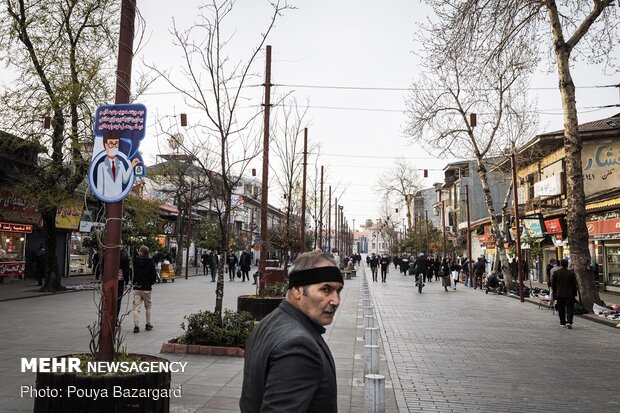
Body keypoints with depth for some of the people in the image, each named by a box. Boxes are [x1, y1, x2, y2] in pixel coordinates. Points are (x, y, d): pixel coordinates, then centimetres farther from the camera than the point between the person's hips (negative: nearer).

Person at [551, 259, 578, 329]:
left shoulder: (556, 273, -5)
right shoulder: (571, 273, -8)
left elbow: (553, 284, 1)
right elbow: (575, 284, -2)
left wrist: (554, 292, 12)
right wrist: (574, 293, 8)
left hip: (559, 294, 1)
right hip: (569, 294, -1)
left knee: (561, 309, 11)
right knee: (569, 308, 2)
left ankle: (562, 322, 17)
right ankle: (569, 322, -11)